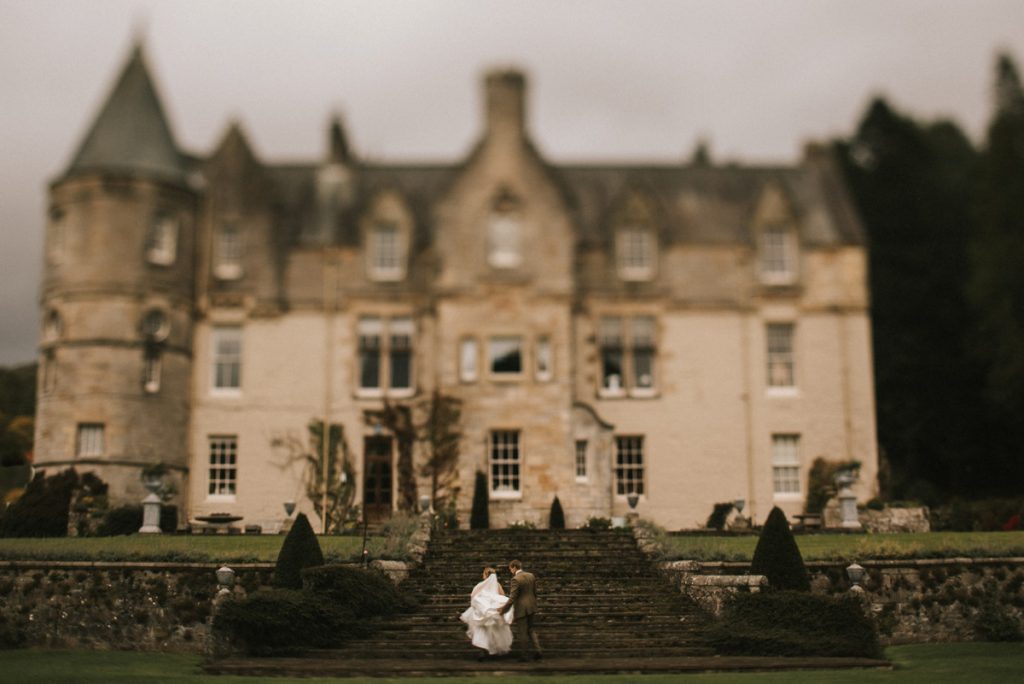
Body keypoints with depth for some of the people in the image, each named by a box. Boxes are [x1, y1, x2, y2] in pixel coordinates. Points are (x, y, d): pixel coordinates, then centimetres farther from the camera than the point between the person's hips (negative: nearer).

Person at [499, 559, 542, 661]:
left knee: (521, 632, 3)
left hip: (521, 609, -7)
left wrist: (504, 609, -12)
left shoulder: (516, 579, -17)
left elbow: (512, 598, -19)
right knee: (531, 630, 17)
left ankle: (522, 656, 9)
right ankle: (537, 650, 4)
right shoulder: (531, 575, 5)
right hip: (531, 607, 7)